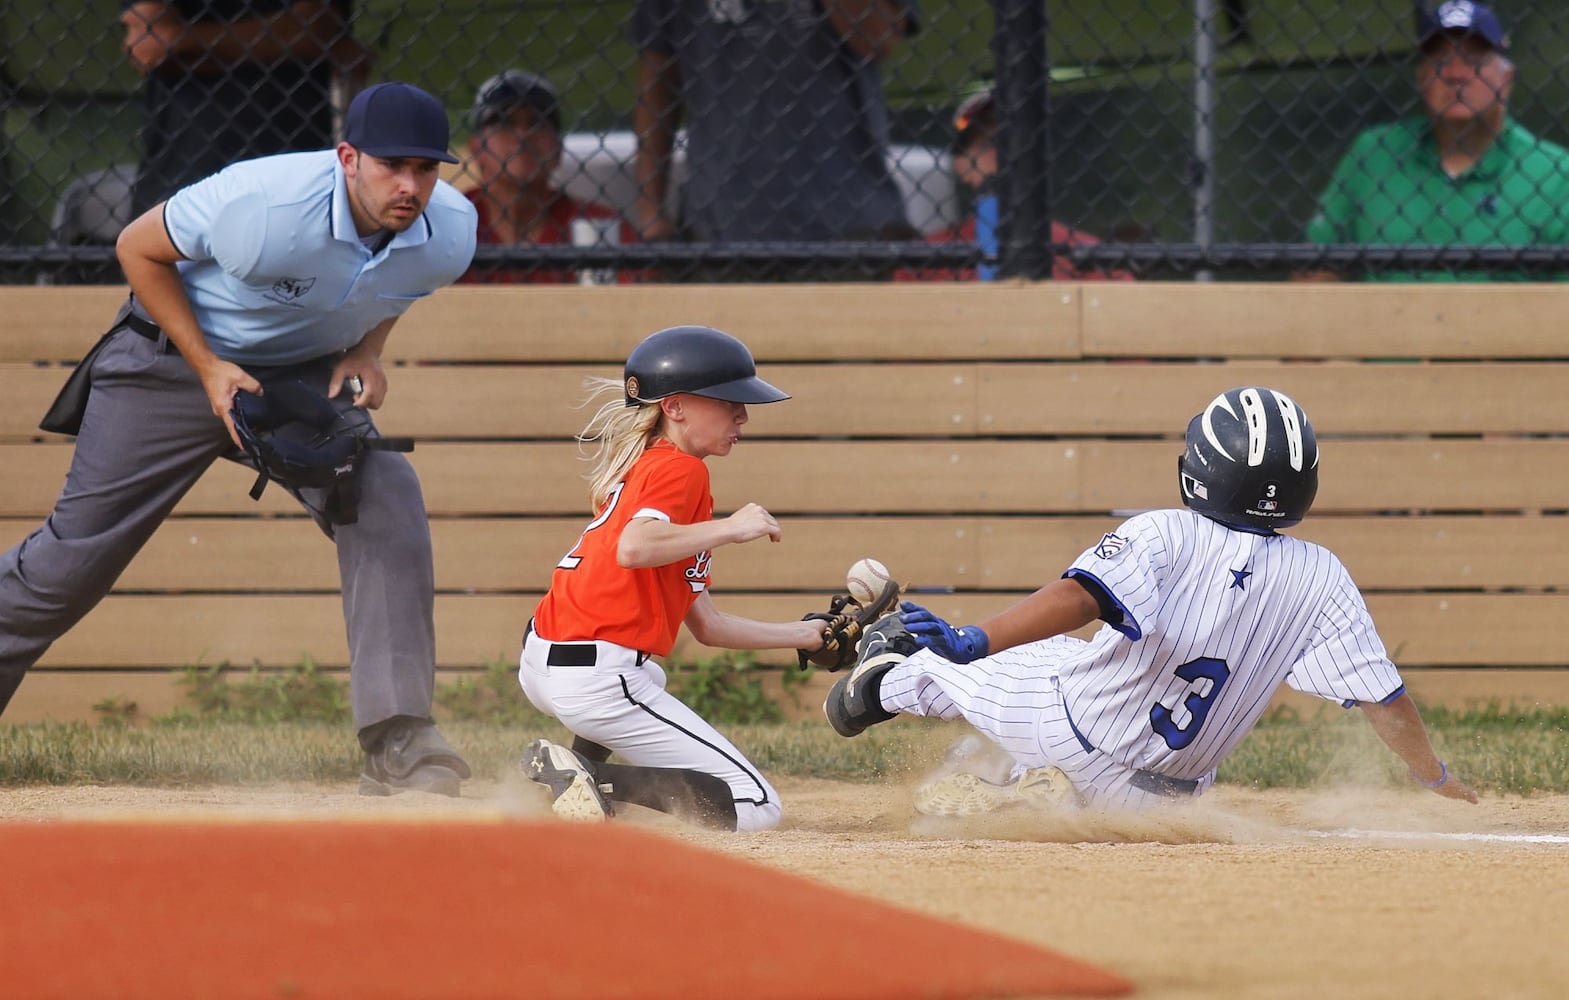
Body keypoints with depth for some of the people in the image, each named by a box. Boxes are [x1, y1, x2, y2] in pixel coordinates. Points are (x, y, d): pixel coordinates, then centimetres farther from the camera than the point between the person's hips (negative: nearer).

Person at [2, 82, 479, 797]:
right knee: (76, 556, 0)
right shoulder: (262, 203, -34)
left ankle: (396, 739, -19)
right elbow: (138, 248, -16)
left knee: (386, 497, -21)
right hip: (172, 360, -3)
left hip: (305, 376, 3)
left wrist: (365, 352, -9)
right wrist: (209, 369, -19)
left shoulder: (451, 233, -19)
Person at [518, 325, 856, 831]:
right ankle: (596, 781, -17)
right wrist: (730, 528, -20)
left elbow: (706, 624, 22)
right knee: (756, 808, -6)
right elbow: (634, 548, -28)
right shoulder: (680, 469, -5)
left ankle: (584, 764, 16)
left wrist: (804, 635, 21)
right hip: (598, 681, -9)